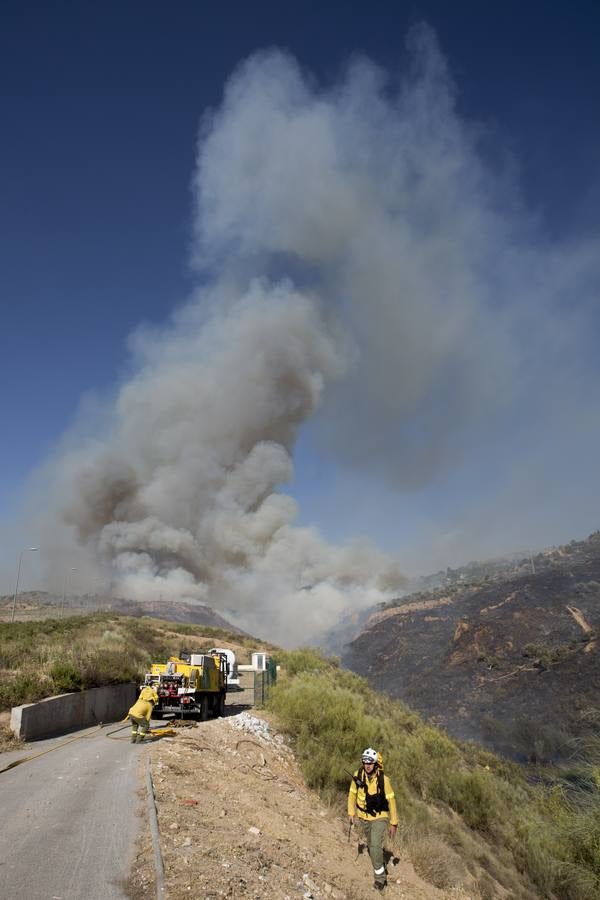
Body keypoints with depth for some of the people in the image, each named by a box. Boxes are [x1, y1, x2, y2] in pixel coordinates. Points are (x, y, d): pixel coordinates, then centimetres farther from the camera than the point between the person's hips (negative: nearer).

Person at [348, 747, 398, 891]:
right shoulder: (358, 775, -19)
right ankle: (379, 868, 47)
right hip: (363, 817, 4)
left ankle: (380, 876, 6)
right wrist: (351, 813, -3)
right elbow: (352, 794, -3)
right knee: (371, 844, 20)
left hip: (379, 818, -3)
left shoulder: (383, 779, -26)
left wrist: (393, 824, -10)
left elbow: (391, 801, -16)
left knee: (375, 846, -15)